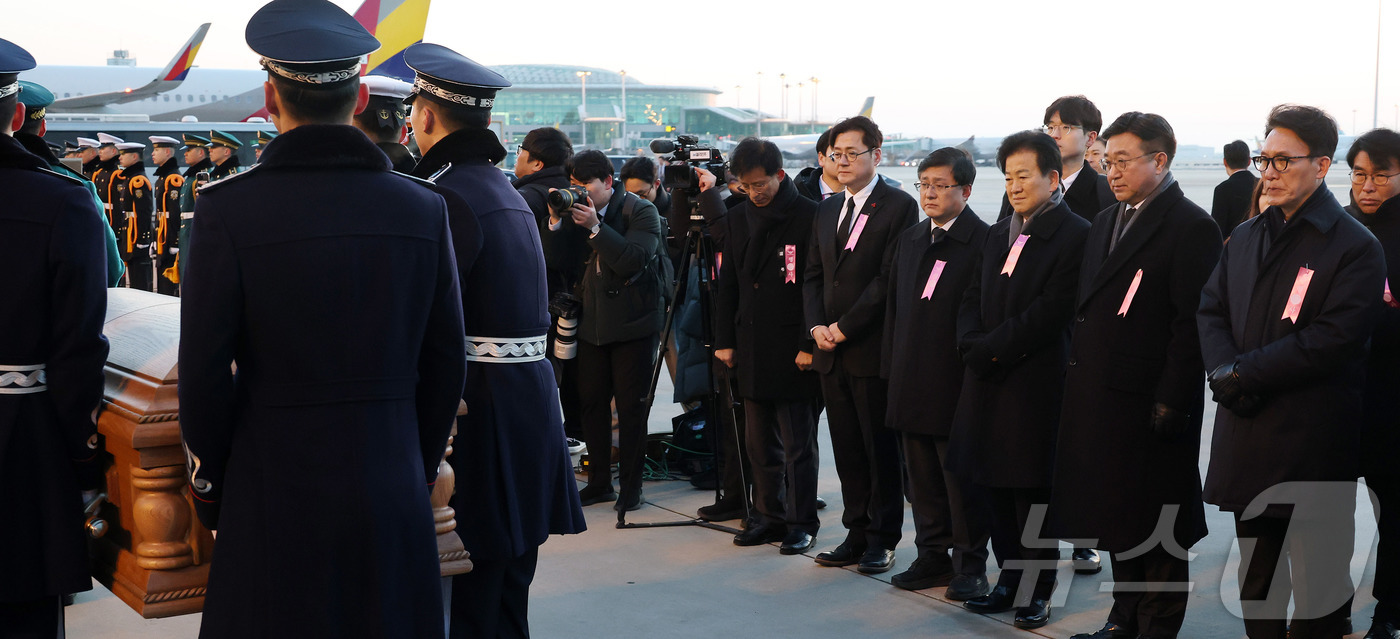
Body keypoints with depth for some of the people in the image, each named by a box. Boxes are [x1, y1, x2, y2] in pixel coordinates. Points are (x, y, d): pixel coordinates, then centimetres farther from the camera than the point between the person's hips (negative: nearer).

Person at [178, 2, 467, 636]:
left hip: (274, 496, -3)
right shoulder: (423, 207, -2)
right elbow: (446, 365, 4)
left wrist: (209, 486, 5)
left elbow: (204, 375, -9)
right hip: (395, 500, 3)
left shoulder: (227, 208, -11)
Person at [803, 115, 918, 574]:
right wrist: (816, 326, -1)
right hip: (831, 350, 7)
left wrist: (845, 327, -14)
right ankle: (857, 533, 20)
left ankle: (882, 539, 12)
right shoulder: (828, 211, 16)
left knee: (881, 448, 2)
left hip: (874, 350, -6)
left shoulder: (899, 206, -7)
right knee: (847, 450, 11)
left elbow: (891, 278, -14)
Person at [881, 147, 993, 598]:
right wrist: (892, 370, 12)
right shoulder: (910, 241, 13)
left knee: (962, 478, 3)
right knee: (922, 477, 13)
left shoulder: (984, 242, -9)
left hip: (958, 384, -7)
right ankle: (933, 556, 25)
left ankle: (971, 565, 15)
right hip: (912, 383, 7)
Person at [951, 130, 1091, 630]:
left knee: (1032, 490, 2)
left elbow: (1049, 313, -17)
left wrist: (990, 347, -14)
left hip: (1035, 382, -7)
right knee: (997, 486, 11)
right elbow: (973, 300, 14)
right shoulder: (1000, 234, 16)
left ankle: (1038, 589, 15)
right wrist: (973, 345, -5)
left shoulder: (1075, 235, -9)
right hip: (988, 381, 7)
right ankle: (1011, 580, 24)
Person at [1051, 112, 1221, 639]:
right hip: (1100, 399, 8)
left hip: (1151, 404, -7)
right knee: (1116, 516, 15)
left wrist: (1172, 403, -19)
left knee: (1155, 525, 3)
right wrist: (1079, 383, 10)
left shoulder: (1192, 228, -10)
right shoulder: (1104, 224, 15)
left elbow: (1193, 324, -15)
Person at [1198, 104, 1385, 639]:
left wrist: (1242, 374, -17)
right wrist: (1224, 370, -12)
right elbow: (1210, 310, 7)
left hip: (1313, 448, -6)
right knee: (1257, 578, 16)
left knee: (1317, 585, 4)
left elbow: (1333, 340, -18)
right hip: (1247, 436, 6)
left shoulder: (1355, 247, -8)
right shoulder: (1245, 237, 13)